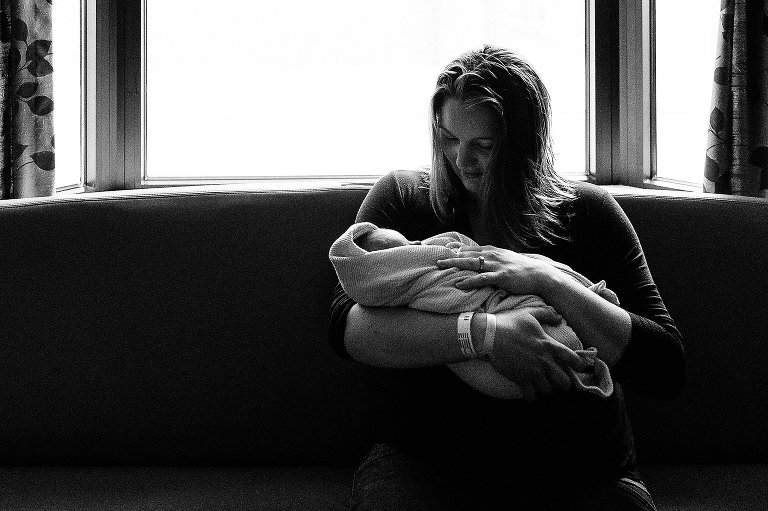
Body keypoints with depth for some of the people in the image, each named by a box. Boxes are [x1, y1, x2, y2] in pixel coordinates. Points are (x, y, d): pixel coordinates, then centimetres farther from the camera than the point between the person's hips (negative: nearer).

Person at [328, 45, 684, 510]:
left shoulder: (587, 210, 5)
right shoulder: (402, 197, 6)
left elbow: (668, 371, -4)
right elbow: (346, 326, -10)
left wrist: (550, 282, -15)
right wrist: (483, 333, -23)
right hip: (426, 465, -1)